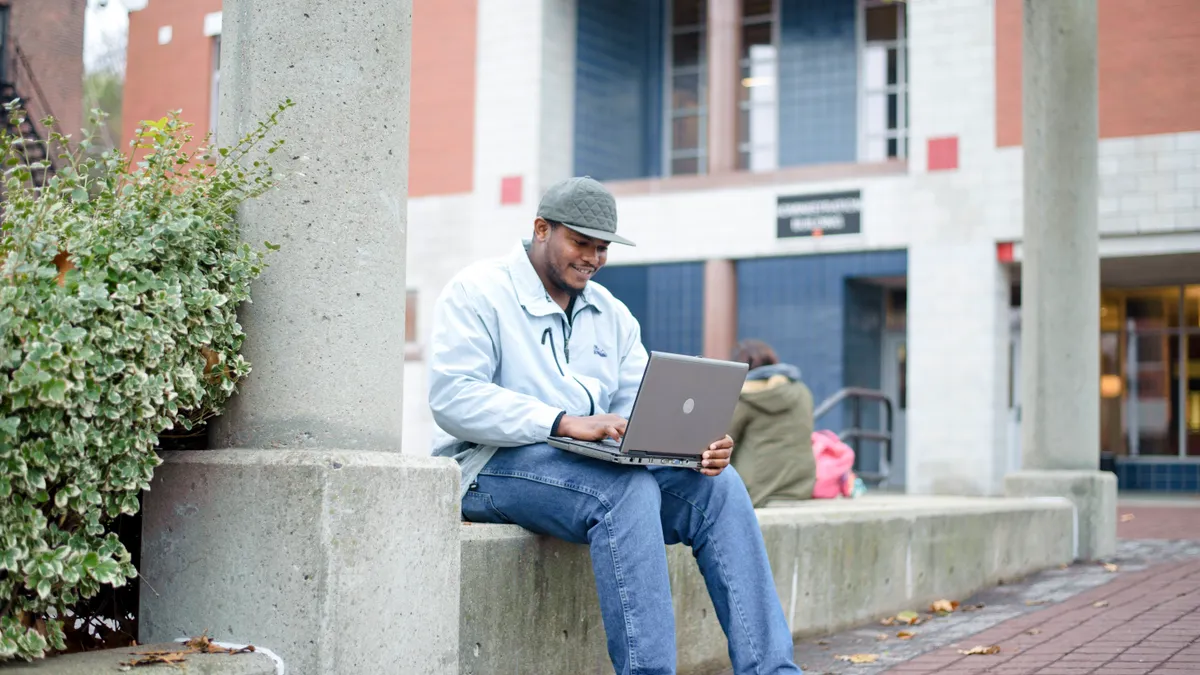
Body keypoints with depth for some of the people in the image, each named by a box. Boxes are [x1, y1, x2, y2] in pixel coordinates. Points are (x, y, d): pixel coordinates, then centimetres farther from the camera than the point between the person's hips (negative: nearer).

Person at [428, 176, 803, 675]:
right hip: (495, 465, -6)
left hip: (597, 463, 7)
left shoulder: (612, 314, 19)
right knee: (628, 491, -34)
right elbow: (452, 396, -16)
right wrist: (565, 423, -26)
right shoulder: (477, 291, -2)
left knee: (717, 484, -15)